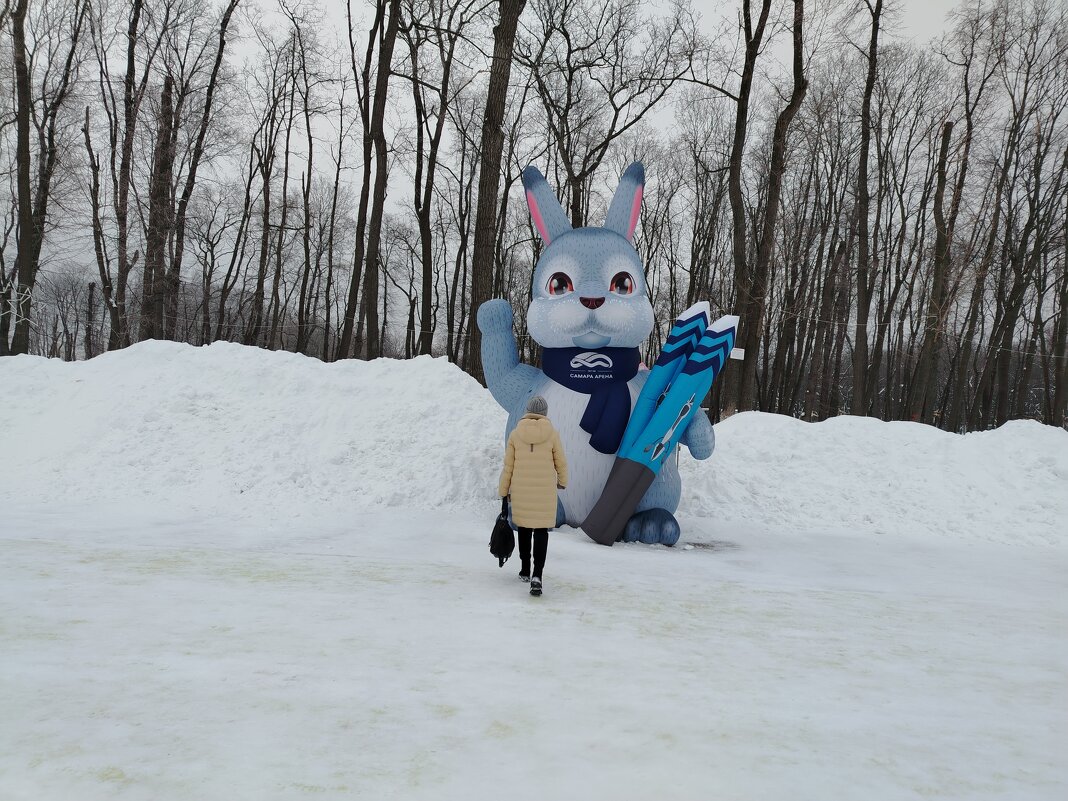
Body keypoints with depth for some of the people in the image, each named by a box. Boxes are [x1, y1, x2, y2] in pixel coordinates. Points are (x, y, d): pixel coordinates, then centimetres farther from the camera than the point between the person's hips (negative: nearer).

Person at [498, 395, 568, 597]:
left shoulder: (515, 433, -2)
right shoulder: (552, 434, -5)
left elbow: (508, 466, 1)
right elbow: (561, 463, 3)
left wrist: (503, 491, 10)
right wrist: (562, 482, 22)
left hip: (521, 490, 2)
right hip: (545, 491, -2)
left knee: (524, 527, 18)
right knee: (541, 530, 1)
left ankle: (525, 570, 29)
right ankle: (537, 575, -14)